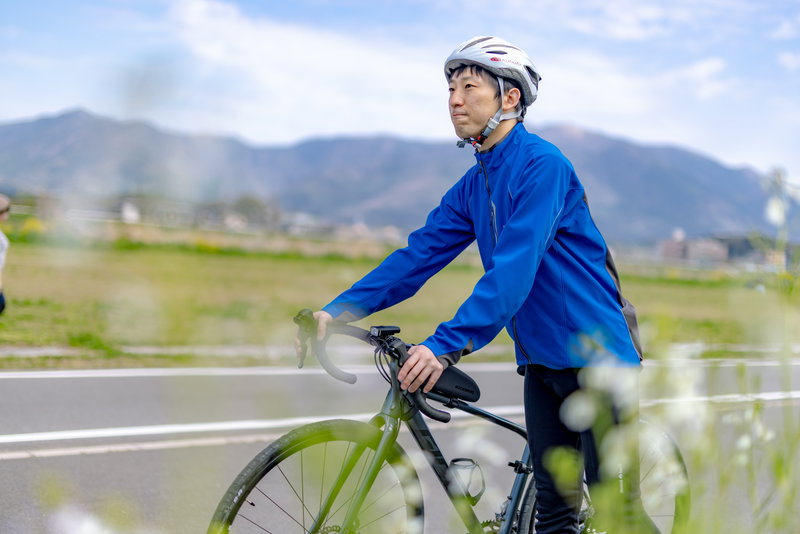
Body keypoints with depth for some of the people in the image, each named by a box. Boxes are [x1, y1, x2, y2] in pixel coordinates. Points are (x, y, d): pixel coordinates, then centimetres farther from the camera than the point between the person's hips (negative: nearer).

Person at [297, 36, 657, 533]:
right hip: (542, 358, 7)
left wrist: (446, 344, -36)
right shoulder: (473, 186, 10)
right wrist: (337, 311, -4)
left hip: (595, 349, -7)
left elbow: (513, 271, -27)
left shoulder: (542, 165, -16)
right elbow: (419, 255, 6)